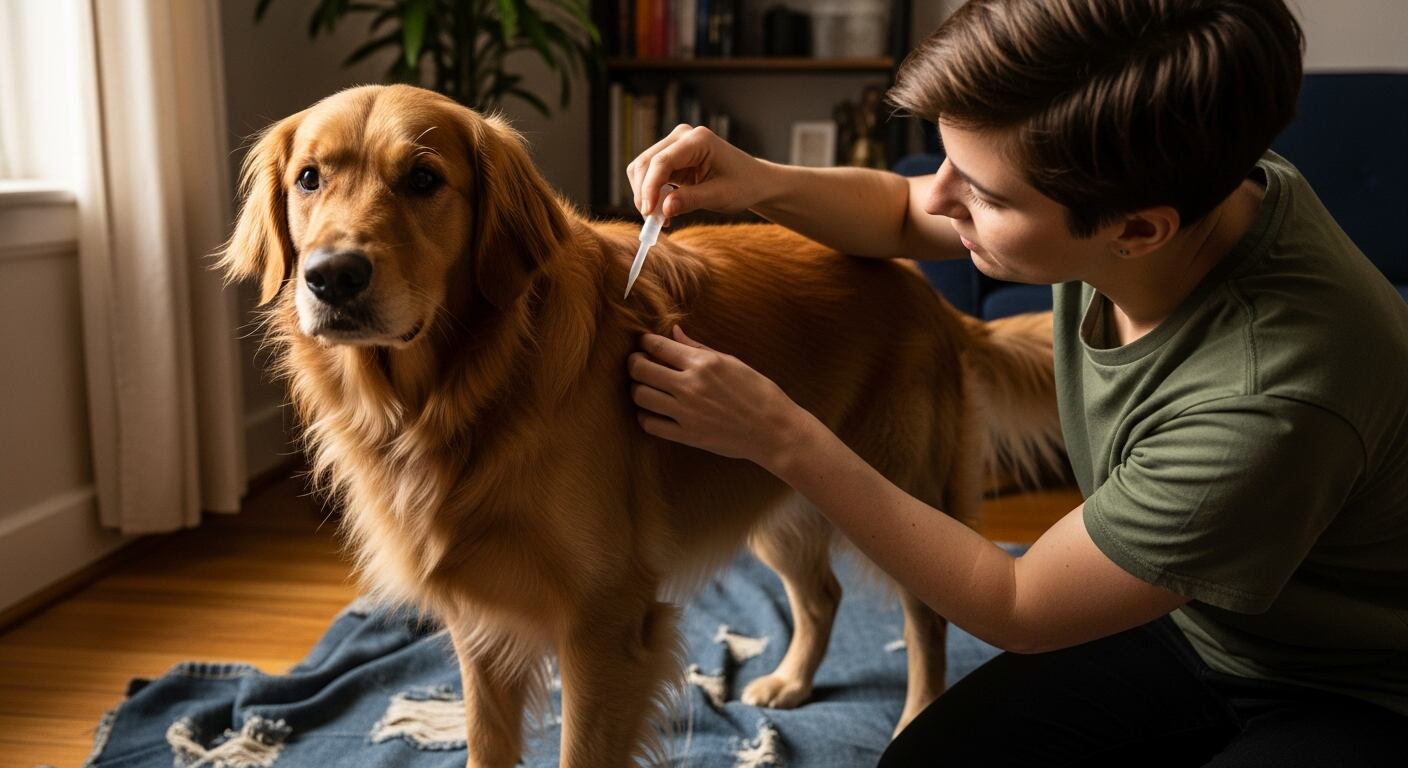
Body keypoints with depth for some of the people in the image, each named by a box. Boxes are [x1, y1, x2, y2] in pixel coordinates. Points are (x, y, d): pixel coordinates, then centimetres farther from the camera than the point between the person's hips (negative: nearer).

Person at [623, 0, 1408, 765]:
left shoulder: (1270, 406, -39)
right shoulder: (1128, 180, -19)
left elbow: (1017, 608, -24)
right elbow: (903, 212, 2)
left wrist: (780, 435, -25)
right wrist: (759, 181, -18)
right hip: (1186, 618, 5)